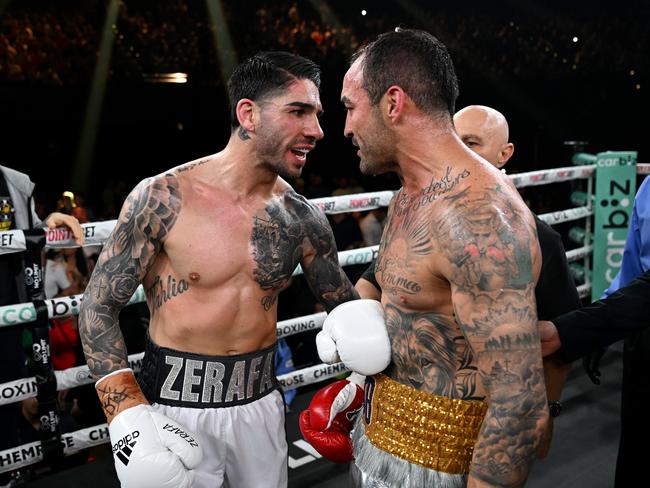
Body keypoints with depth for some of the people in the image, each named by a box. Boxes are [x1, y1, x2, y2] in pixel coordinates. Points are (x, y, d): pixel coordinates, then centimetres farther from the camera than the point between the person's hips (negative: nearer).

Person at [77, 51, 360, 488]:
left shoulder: (302, 218, -4)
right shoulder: (163, 198, -14)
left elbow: (344, 305, 9)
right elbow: (99, 308, -9)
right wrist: (129, 419, -17)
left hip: (260, 406, 4)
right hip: (174, 408, -3)